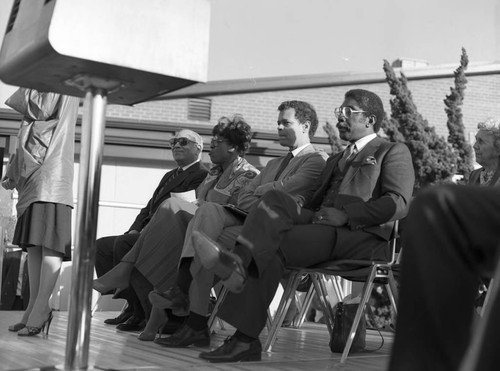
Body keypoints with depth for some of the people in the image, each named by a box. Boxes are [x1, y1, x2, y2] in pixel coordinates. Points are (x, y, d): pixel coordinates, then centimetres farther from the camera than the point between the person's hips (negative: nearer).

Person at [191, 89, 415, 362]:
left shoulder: (394, 152, 13)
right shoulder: (335, 160, 36)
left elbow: (398, 203, -4)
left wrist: (345, 214, -14)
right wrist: (302, 213, 2)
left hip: (361, 236, -6)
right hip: (323, 226, 6)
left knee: (271, 247, -28)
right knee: (276, 199, -24)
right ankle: (237, 263, -43)